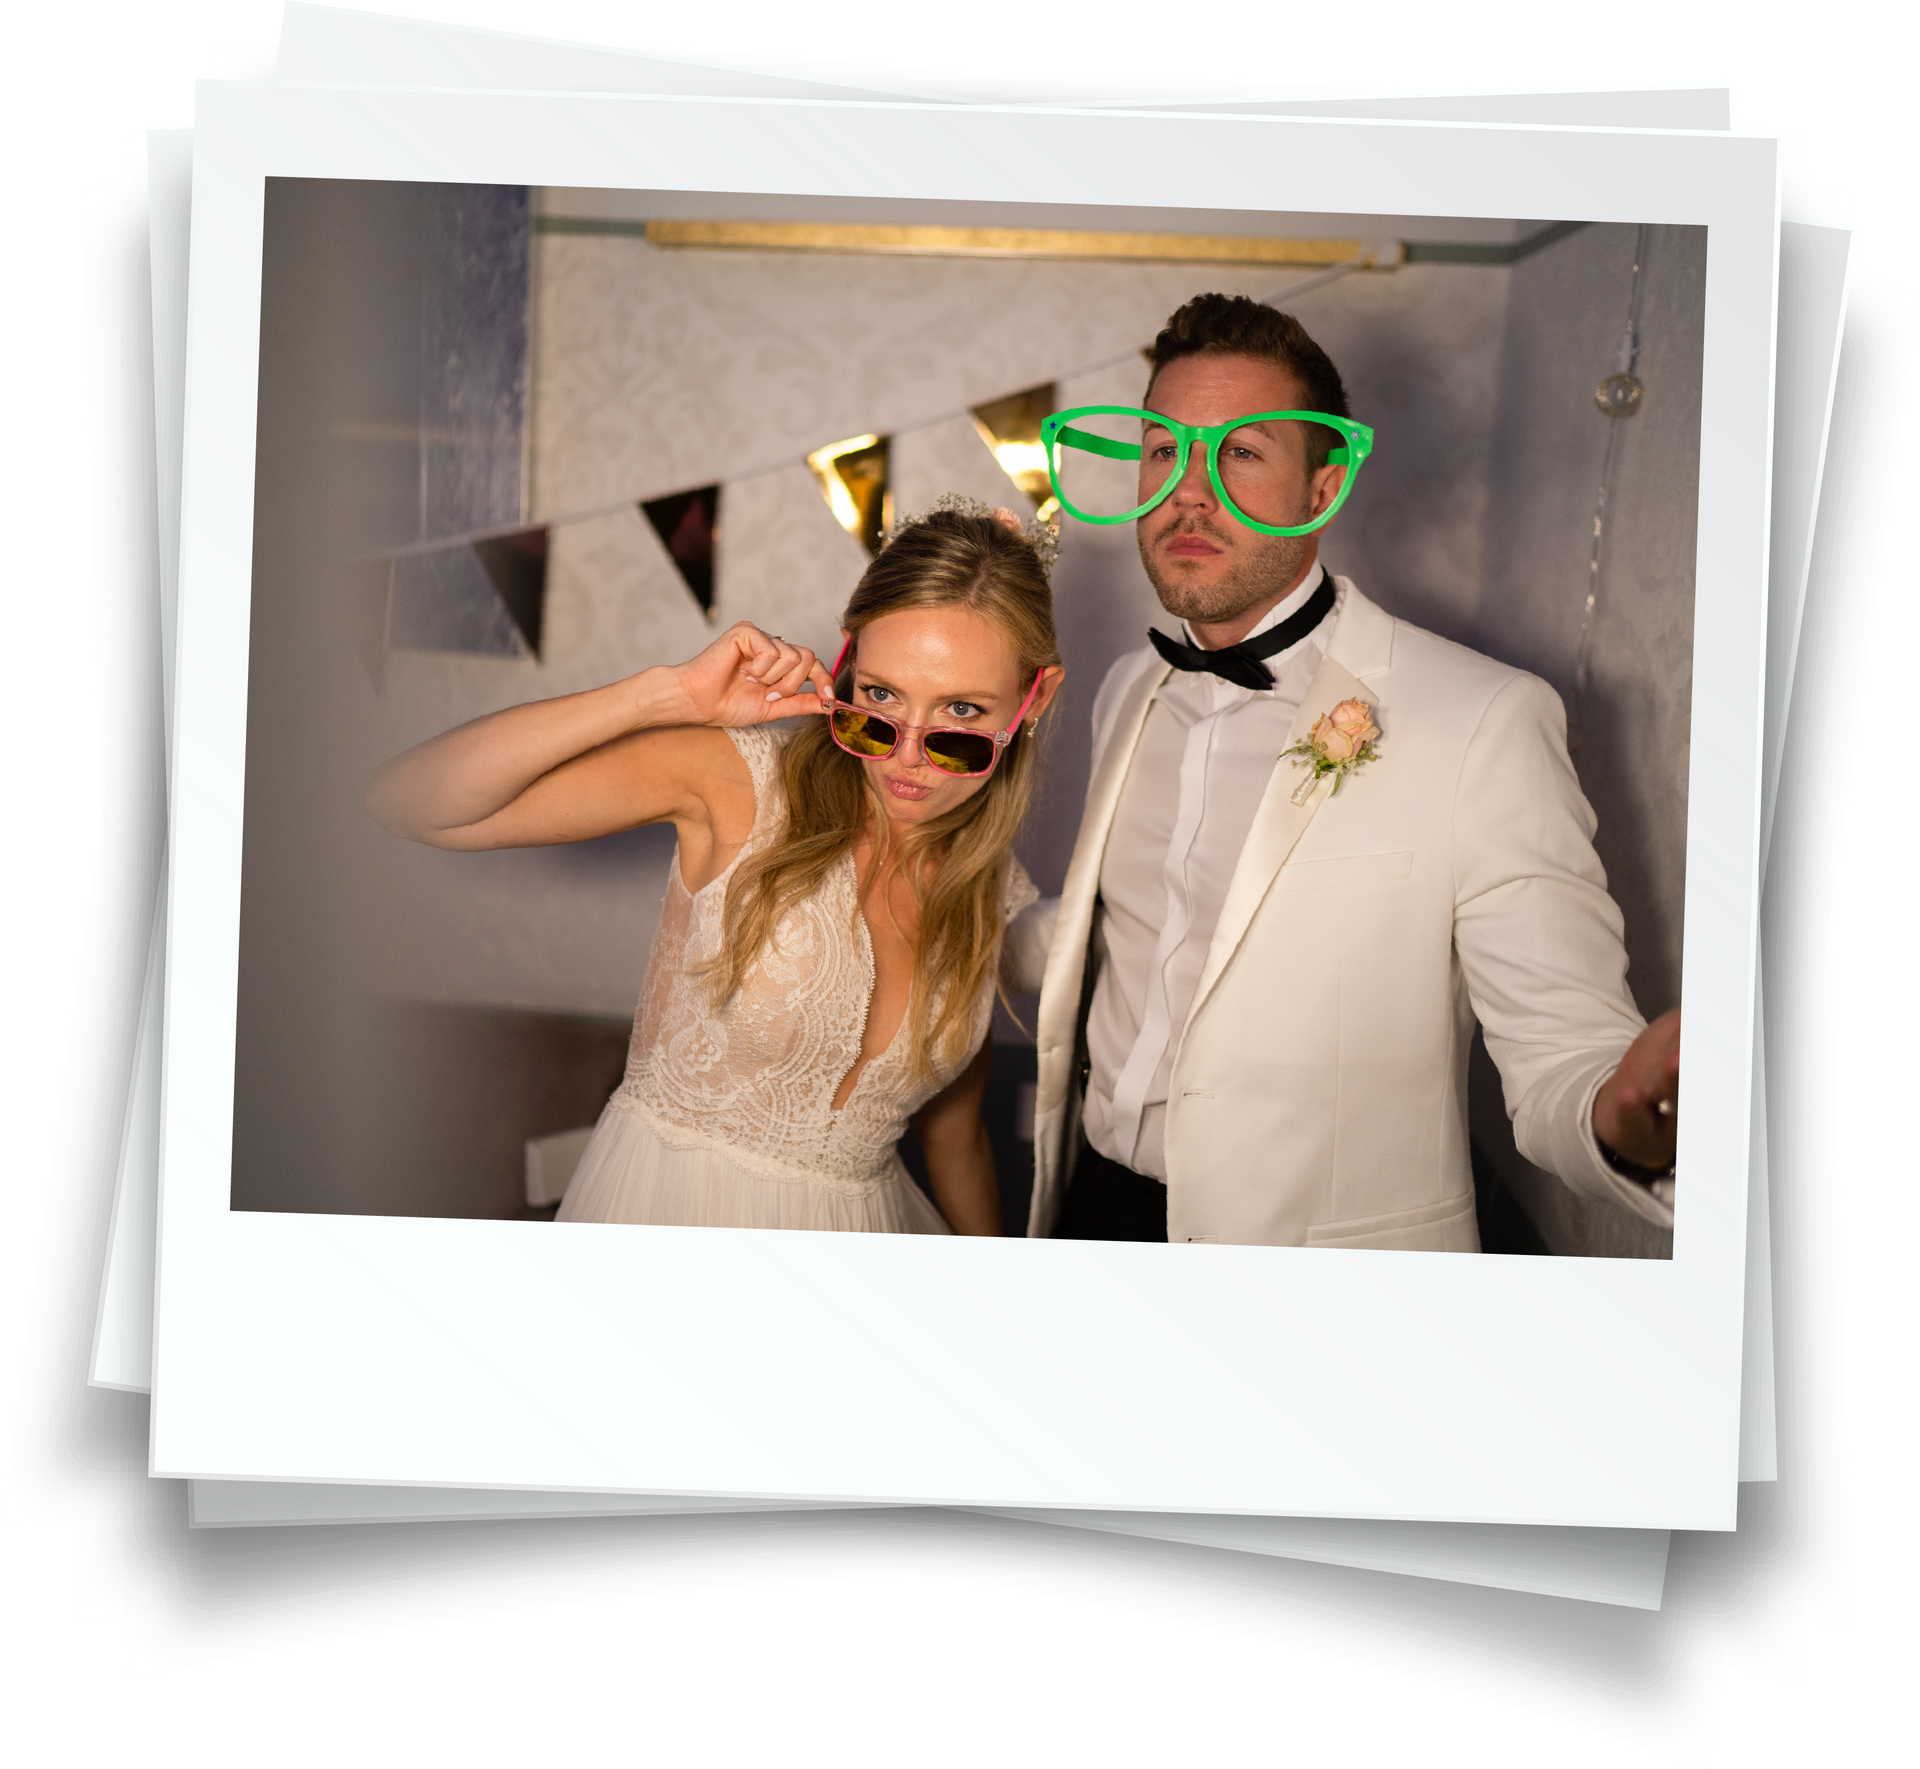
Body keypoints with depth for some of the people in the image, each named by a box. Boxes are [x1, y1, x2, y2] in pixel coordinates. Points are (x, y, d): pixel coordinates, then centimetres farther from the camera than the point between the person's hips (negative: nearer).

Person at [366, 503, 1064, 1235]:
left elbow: (956, 1140, 9)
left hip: (857, 1214, 3)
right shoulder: (741, 779, -16)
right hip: (659, 1203, -3)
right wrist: (669, 696, -28)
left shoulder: (1000, 900, -3)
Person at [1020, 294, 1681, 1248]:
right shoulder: (1129, 692, 3)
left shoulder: (1485, 723, -18)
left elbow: (1560, 1055, -21)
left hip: (1327, 1241, -6)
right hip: (1097, 1204, 6)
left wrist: (1623, 1120, -41)